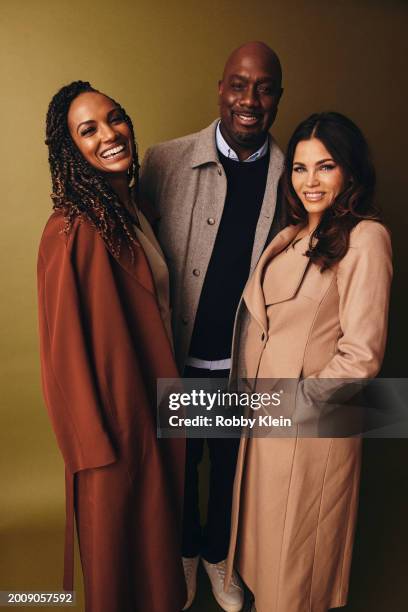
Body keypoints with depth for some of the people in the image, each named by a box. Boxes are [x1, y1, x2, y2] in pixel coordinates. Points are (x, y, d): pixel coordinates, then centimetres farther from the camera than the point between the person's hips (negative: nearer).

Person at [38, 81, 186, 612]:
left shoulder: (126, 207, 4)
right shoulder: (74, 228, -22)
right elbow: (65, 347, -20)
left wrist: (168, 388, 14)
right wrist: (95, 443, -14)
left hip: (151, 396, 8)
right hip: (115, 413, -8)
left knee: (156, 518, 27)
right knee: (118, 530, 17)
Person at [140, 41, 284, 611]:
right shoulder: (166, 161, -10)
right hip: (177, 356, -1)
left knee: (231, 465, 23)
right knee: (179, 462, 21)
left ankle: (218, 552, 53)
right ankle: (185, 550, 52)